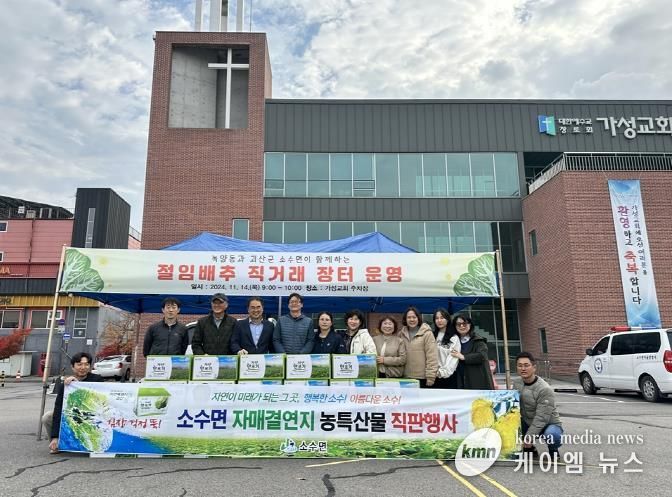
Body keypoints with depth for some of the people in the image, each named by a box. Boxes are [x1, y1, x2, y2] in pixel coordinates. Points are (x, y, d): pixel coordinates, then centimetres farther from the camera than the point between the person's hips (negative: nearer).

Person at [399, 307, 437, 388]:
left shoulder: (427, 333, -8)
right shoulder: (402, 334, 6)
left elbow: (432, 357, -11)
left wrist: (430, 377, -14)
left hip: (422, 378, -4)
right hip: (406, 377, 4)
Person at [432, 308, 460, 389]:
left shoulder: (454, 338, -1)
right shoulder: (433, 336, 13)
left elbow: (453, 358, -9)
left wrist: (442, 372, -16)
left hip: (448, 376, -4)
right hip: (434, 377, 4)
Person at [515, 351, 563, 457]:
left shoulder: (545, 389, -24)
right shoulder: (516, 384, -4)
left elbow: (541, 418, -25)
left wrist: (528, 438, -28)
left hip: (549, 425, -6)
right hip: (528, 424, 6)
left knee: (551, 434, -39)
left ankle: (553, 450, 0)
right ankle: (529, 449, 5)